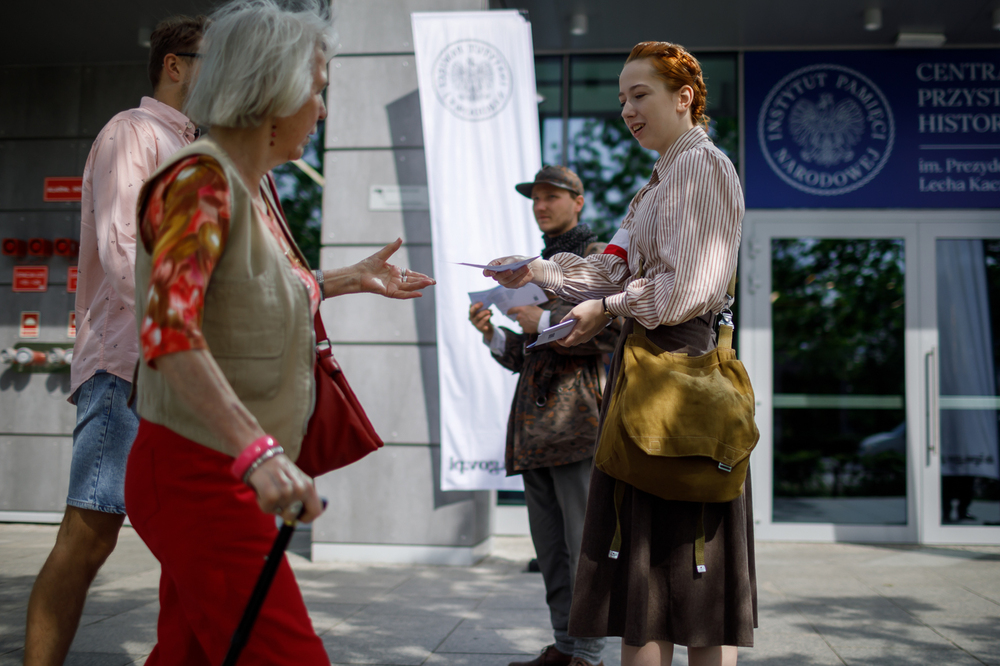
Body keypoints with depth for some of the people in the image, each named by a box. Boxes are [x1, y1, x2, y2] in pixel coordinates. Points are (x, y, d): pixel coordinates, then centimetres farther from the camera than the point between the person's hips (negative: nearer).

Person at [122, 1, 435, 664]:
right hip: (197, 477, -9)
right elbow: (168, 328, -32)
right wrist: (258, 452, -41)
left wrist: (353, 278, 30)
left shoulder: (256, 184, 11)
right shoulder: (200, 180, -18)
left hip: (236, 474, 9)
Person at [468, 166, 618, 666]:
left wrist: (544, 323, -13)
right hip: (533, 418, 7)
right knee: (549, 544, 8)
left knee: (583, 540, -7)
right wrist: (491, 334, 5)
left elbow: (611, 330, -10)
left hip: (575, 415, -7)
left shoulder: (597, 256, 4)